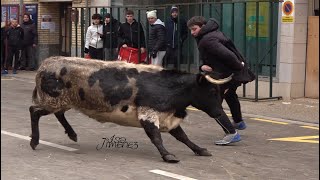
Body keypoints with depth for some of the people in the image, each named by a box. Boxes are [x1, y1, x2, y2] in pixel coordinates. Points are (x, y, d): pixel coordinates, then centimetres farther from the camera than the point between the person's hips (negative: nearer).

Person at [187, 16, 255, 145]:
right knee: (230, 94, 38)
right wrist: (203, 67, -6)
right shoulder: (212, 34, 11)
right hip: (235, 74, 11)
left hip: (227, 75, -11)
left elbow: (227, 55, -33)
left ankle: (231, 134, -17)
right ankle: (239, 122, 59)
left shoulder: (207, 40, -23)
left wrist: (239, 66, -18)